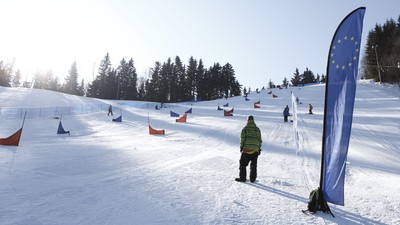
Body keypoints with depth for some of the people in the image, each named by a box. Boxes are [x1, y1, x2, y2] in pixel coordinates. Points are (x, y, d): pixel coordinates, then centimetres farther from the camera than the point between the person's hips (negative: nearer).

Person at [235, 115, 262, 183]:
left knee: (243, 163, 6)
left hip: (246, 148, -3)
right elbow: (260, 139, 7)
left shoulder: (245, 129, -1)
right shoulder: (257, 129, 7)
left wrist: (241, 147, 3)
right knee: (253, 165, 10)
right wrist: (259, 148, 12)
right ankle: (252, 178, 12)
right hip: (255, 149, 3)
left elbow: (242, 139, -5)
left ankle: (242, 178, 4)